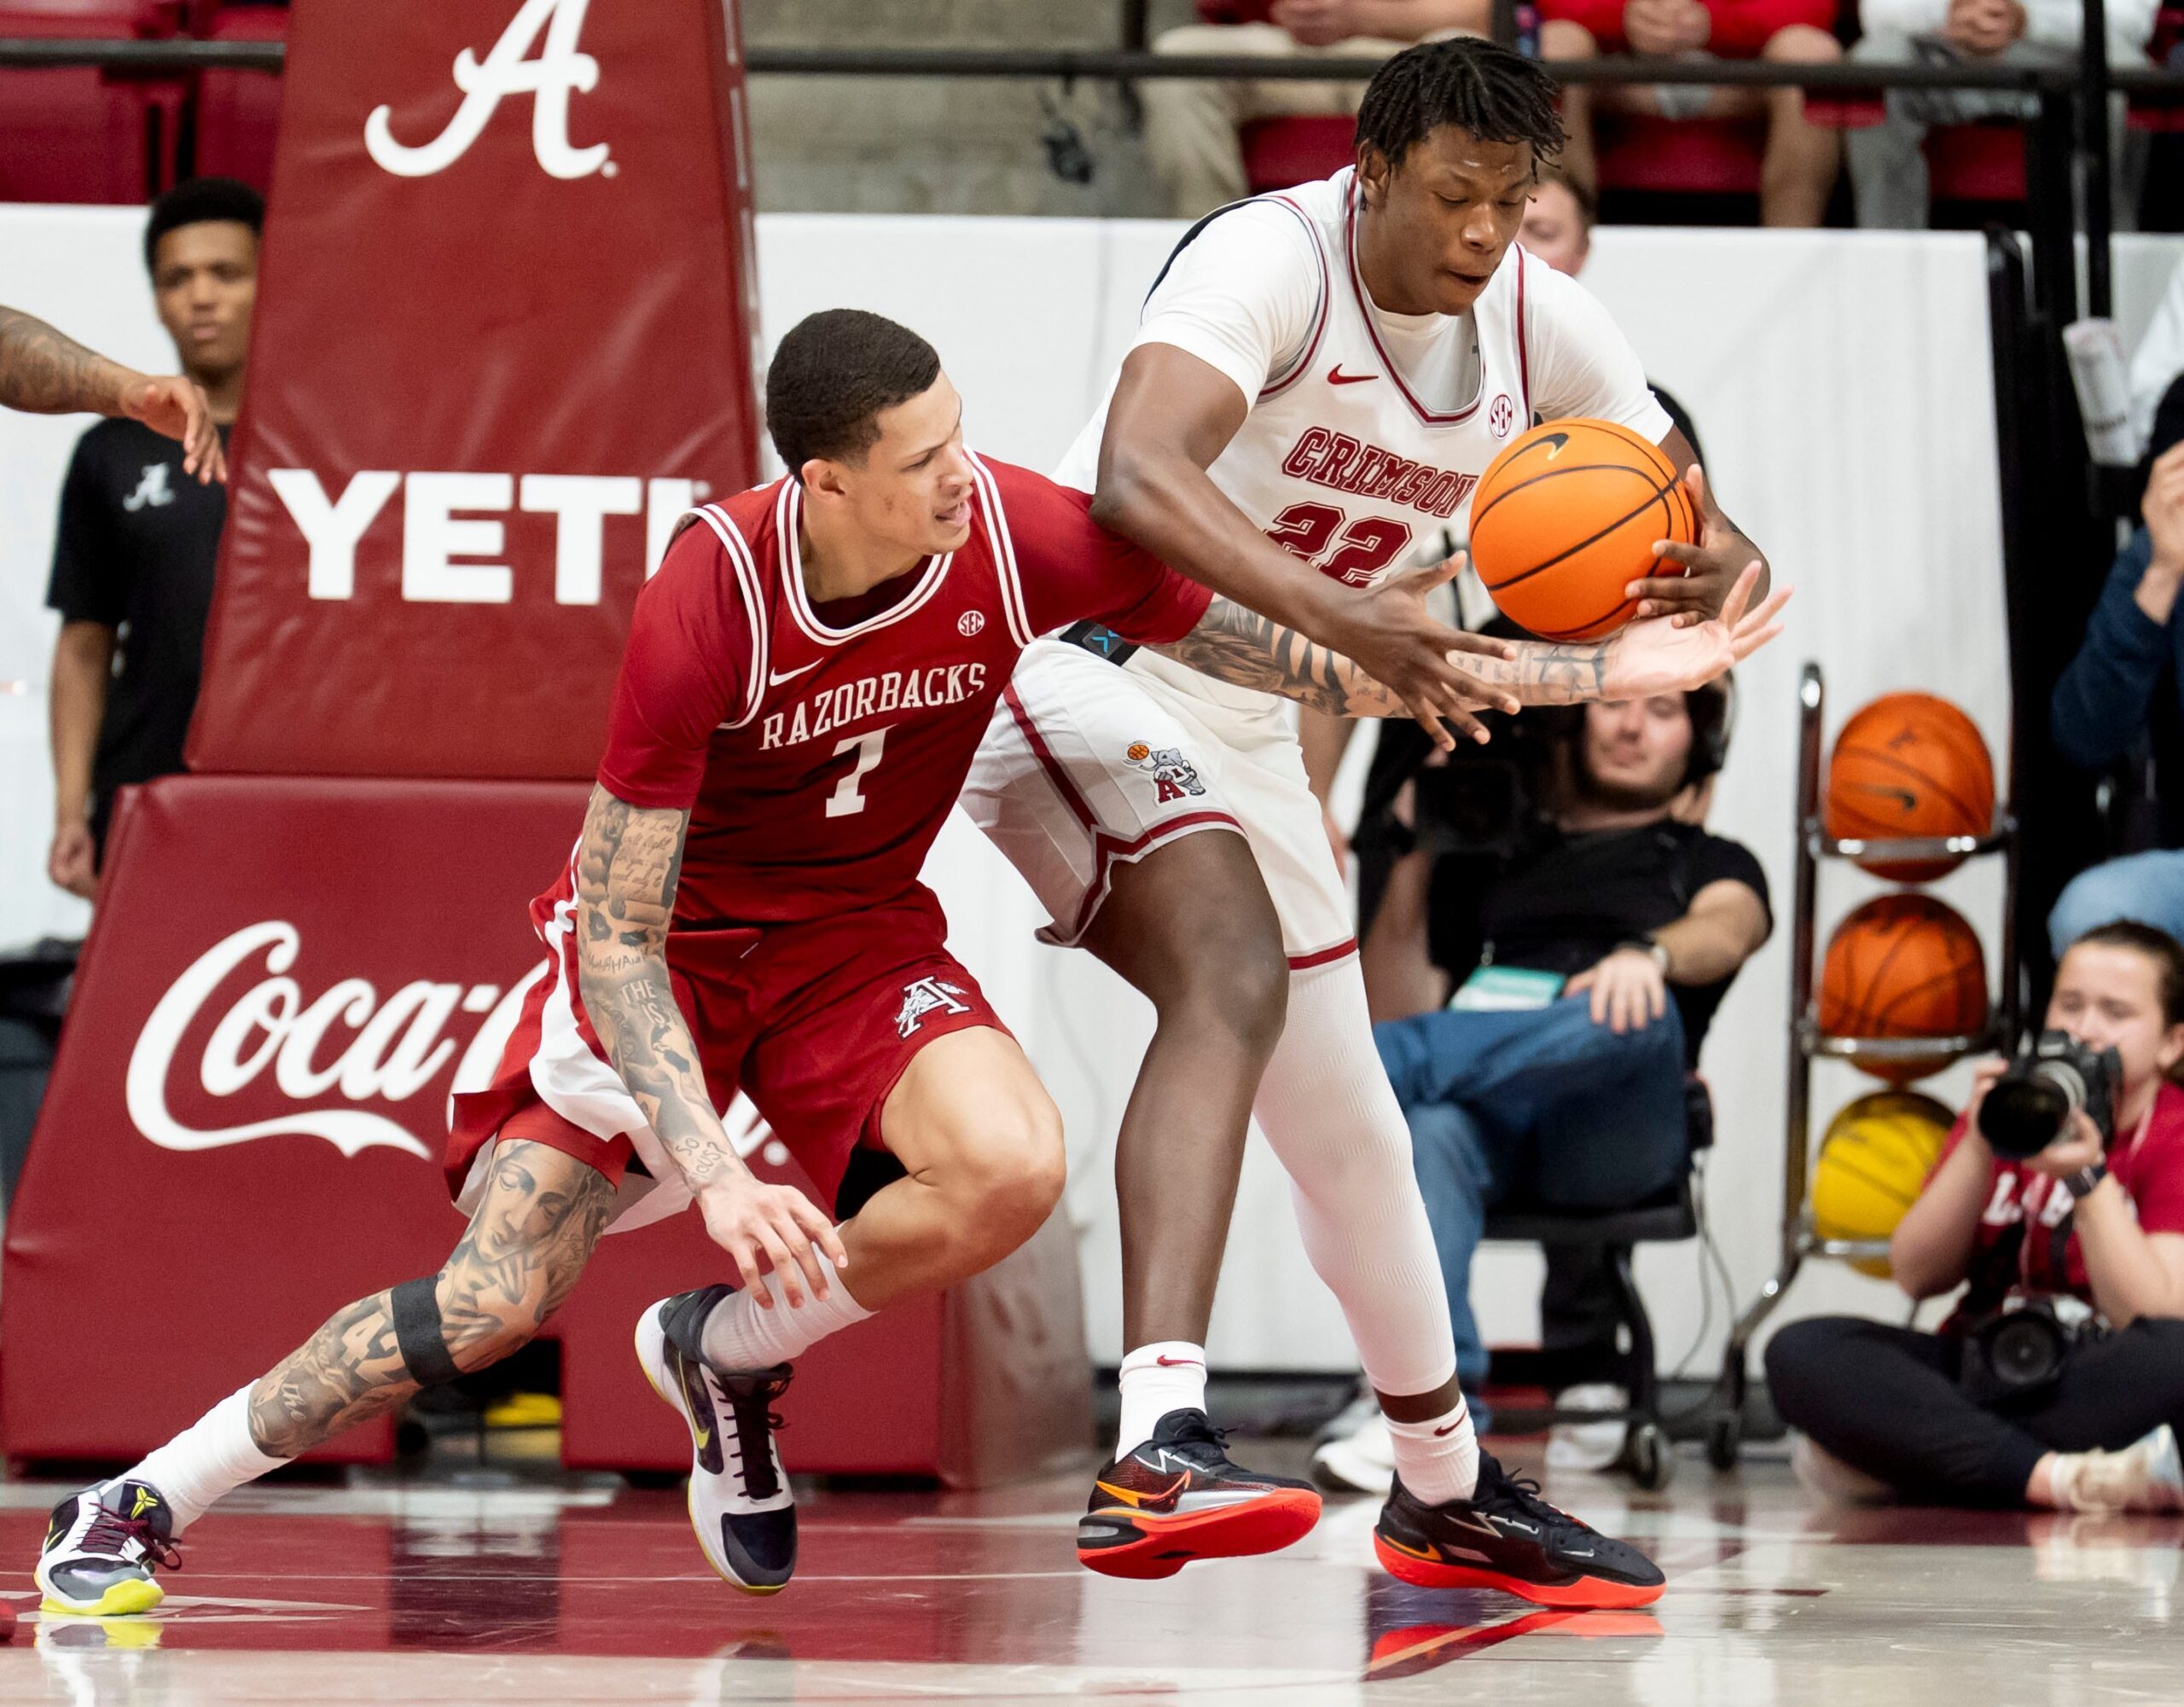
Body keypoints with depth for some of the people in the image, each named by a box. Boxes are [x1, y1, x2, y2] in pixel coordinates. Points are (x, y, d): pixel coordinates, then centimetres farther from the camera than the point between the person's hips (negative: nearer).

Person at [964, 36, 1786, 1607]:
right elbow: (1136, 474, -41)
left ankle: (1446, 1494, 38)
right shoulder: (1273, 260, -24)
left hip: (1249, 726, 8)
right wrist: (1348, 618, -53)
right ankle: (1157, 1444, -45)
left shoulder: (1539, 328, -2)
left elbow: (1675, 497, 11)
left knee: (1351, 1134, 17)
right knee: (1231, 983, -34)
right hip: (1084, 664, -8)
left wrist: (1722, 569, -15)